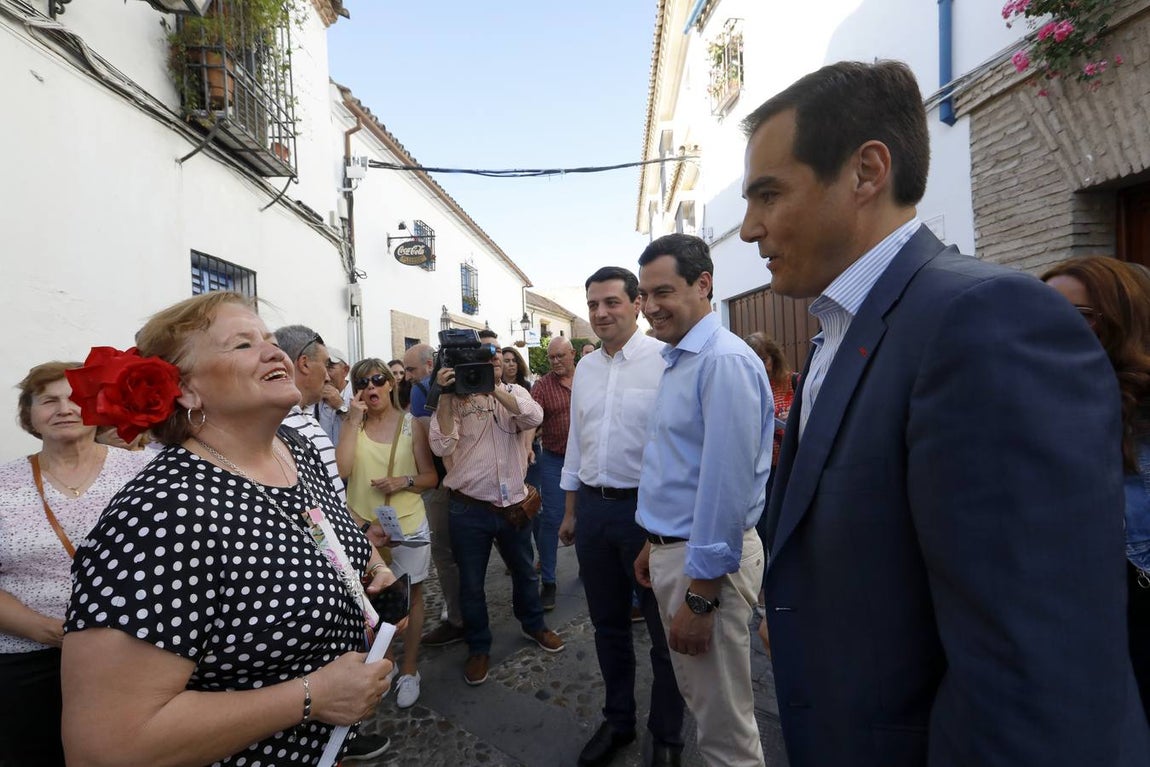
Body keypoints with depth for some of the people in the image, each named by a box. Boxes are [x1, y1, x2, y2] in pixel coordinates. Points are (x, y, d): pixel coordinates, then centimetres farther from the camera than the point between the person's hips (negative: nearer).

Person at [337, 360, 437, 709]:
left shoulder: (411, 425, -3)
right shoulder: (354, 425, 1)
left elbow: (431, 478, -1)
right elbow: (342, 469, -17)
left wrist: (404, 481, -20)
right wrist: (355, 421, -17)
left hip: (407, 526, -1)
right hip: (363, 526, 1)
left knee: (410, 596, 11)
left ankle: (409, 670, 28)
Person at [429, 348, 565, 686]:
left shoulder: (514, 391, 0)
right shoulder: (455, 399, -7)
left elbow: (534, 417, -21)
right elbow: (442, 446, -20)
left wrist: (492, 386, -28)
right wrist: (446, 394, -27)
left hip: (514, 503, 3)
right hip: (470, 508, -2)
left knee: (524, 571, 22)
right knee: (471, 584, 12)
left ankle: (533, 625, 48)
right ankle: (478, 648, 34)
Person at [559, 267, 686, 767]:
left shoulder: (663, 361, -13)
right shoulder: (585, 368, 8)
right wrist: (571, 511, 16)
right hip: (592, 507, 6)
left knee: (663, 630, 12)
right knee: (608, 625, 20)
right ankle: (617, 721, 42)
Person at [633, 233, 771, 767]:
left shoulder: (724, 361, -20)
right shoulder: (678, 359, 10)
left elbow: (727, 484, -24)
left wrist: (700, 596, -20)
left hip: (706, 561, -9)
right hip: (673, 548, 9)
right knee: (695, 696, 25)